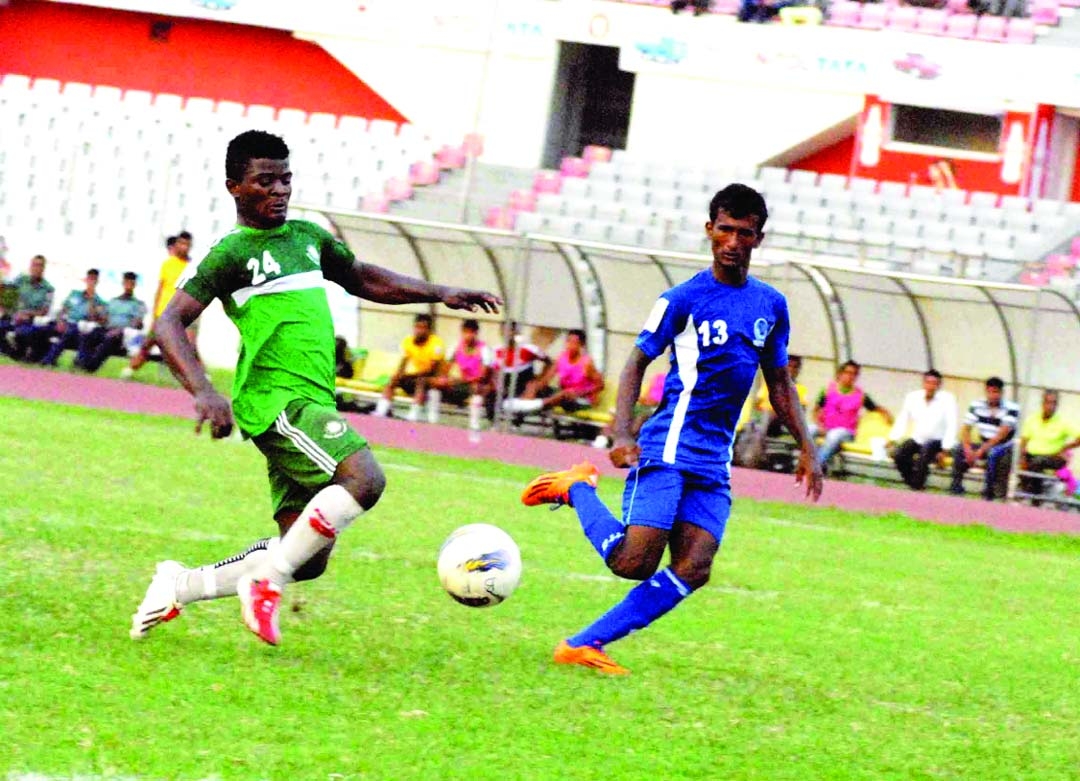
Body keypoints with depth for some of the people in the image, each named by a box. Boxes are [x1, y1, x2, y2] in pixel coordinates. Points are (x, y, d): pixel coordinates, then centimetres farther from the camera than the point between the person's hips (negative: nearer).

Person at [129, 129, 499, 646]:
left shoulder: (307, 236, 19)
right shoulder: (231, 252, -3)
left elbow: (361, 279, 36)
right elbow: (170, 324, -9)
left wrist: (440, 294, 28)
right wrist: (203, 392, -24)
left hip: (312, 402, 8)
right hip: (277, 397, -8)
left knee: (307, 559, 2)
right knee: (364, 479, -29)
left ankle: (179, 587, 14)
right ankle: (267, 581, -19)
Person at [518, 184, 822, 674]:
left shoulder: (771, 305, 13)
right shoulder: (683, 298, -4)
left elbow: (779, 383, 23)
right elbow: (637, 362, -5)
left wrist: (806, 448, 15)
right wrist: (622, 434, -18)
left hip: (715, 460, 6)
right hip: (670, 446, -6)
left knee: (692, 571, -9)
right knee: (633, 562, -17)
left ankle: (584, 646, -4)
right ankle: (578, 490, 10)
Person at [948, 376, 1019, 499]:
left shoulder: (1011, 409, -15)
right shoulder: (977, 405, -1)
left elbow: (1002, 434, -23)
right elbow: (966, 429, -3)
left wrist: (982, 450, -30)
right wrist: (968, 448, -22)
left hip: (1004, 447, -4)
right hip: (984, 446, 4)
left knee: (993, 453, -37)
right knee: (958, 448, -20)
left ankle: (988, 490, -30)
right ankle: (956, 486, -16)